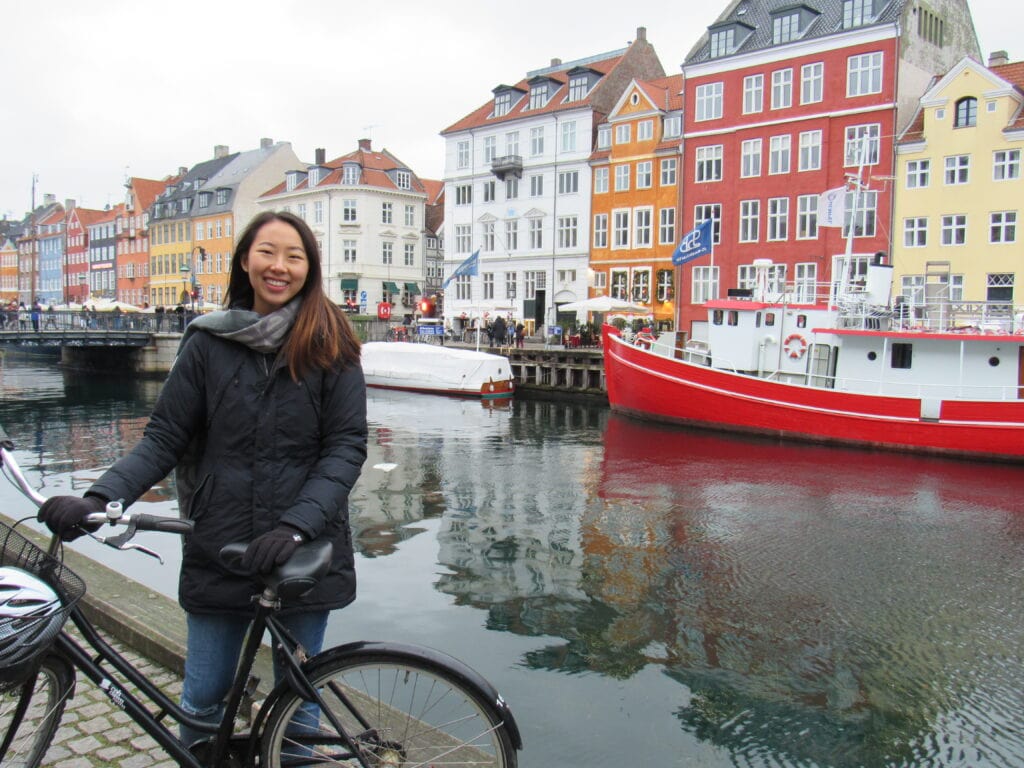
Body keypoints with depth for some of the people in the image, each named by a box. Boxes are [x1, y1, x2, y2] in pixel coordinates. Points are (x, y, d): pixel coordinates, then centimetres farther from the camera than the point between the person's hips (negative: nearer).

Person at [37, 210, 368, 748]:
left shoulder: (331, 346, -5)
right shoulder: (208, 342, -1)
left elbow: (347, 447, -8)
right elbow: (163, 437, 1)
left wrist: (297, 525, -20)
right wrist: (100, 497, -14)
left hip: (304, 556, -1)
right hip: (219, 554, 1)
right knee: (202, 698, 12)